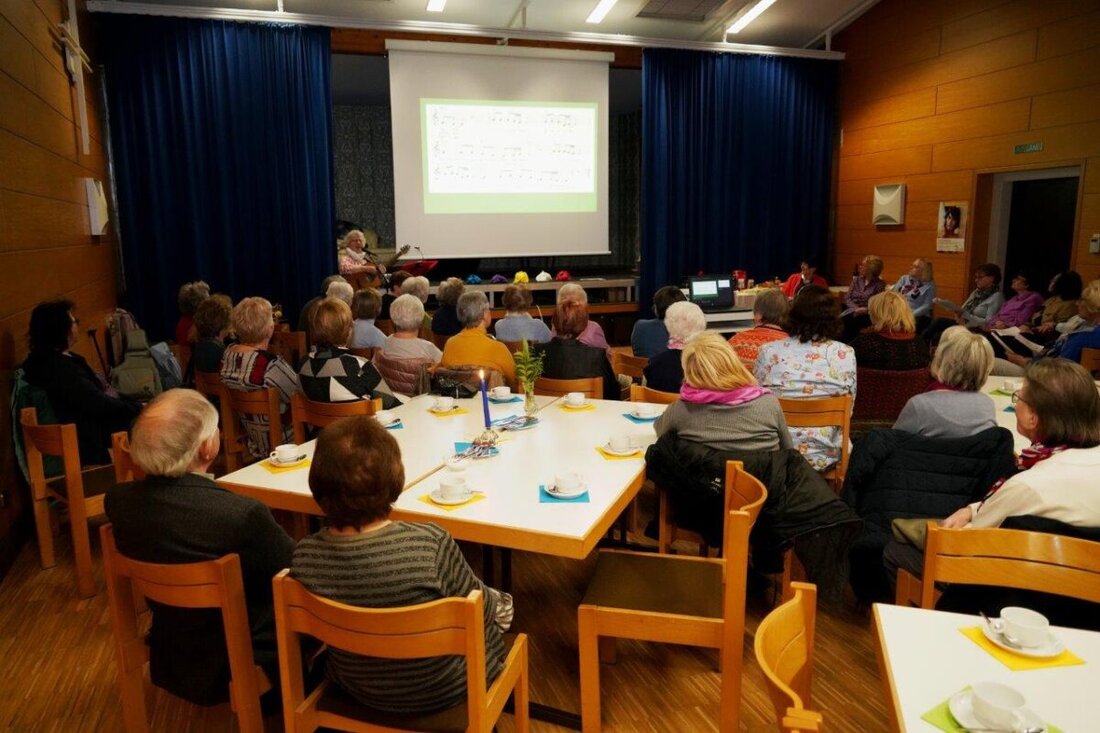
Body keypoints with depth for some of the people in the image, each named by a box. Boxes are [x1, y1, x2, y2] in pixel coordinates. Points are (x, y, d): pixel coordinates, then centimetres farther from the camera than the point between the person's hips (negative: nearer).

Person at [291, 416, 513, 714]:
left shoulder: (305, 555, -22)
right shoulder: (431, 545, -34)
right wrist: (497, 601, 6)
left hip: (357, 689, 4)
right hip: (440, 691, -4)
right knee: (499, 607, 27)